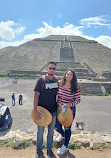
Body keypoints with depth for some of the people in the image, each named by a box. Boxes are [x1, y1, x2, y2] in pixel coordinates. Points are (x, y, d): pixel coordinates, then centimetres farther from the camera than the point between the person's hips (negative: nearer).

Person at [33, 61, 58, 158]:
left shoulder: (56, 80, 2)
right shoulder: (41, 80, -13)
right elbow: (36, 96, -14)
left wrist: (58, 106, 12)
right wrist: (35, 110, -19)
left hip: (53, 111, 4)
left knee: (51, 131, 16)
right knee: (40, 131, 12)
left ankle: (49, 150, 35)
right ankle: (39, 149, 36)